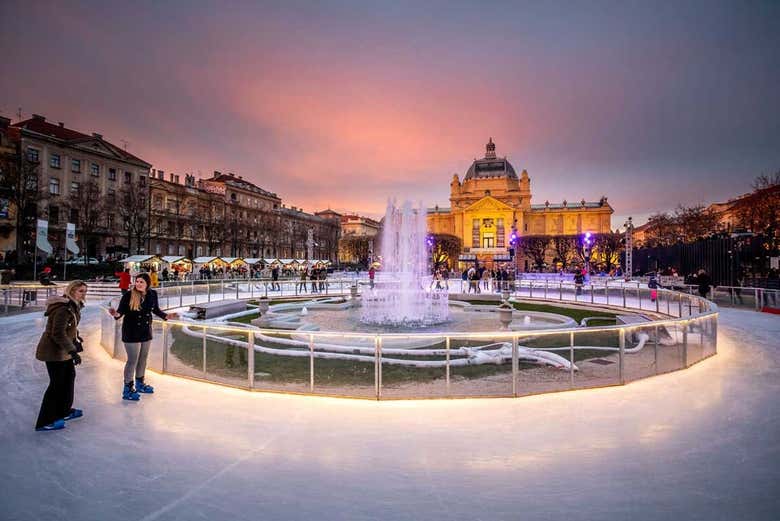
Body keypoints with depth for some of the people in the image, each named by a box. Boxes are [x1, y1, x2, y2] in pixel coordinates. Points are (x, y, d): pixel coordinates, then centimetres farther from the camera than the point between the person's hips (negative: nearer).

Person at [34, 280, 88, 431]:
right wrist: (73, 351, -30)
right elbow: (58, 334, -29)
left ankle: (64, 411, 34)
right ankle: (45, 422, 10)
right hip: (53, 351, -10)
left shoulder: (73, 305, 3)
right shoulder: (63, 308, -26)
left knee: (69, 376, 19)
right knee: (57, 383, -2)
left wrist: (76, 341, 24)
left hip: (63, 349, 10)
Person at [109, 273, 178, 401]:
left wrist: (166, 316, -3)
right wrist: (116, 314, -35)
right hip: (131, 332, -5)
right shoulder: (128, 295, -18)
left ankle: (140, 383, 37)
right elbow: (121, 311, -13)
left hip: (146, 331, 5)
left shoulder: (152, 294, -6)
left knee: (143, 358, 18)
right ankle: (128, 389, 17)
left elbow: (156, 310, 8)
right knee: (132, 360, 1)